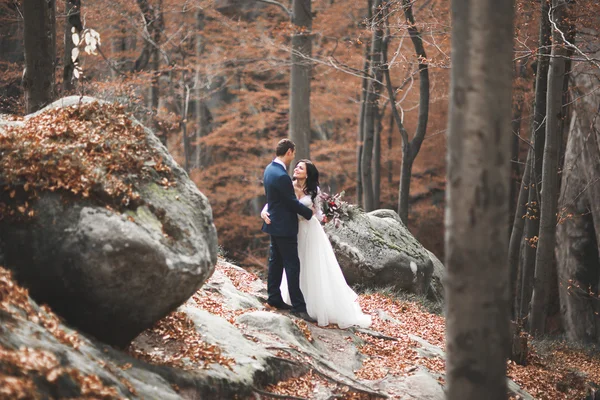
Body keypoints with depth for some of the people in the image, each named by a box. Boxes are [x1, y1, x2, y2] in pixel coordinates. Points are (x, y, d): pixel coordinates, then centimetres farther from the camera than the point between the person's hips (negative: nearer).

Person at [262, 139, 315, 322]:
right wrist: (310, 213, -6)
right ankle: (298, 306, -5)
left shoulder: (270, 169, 7)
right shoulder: (281, 176, -25)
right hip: (284, 226, -10)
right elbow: (292, 202, -19)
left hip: (275, 224, 10)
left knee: (276, 261, 15)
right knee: (292, 266, -7)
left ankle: (274, 298, 21)